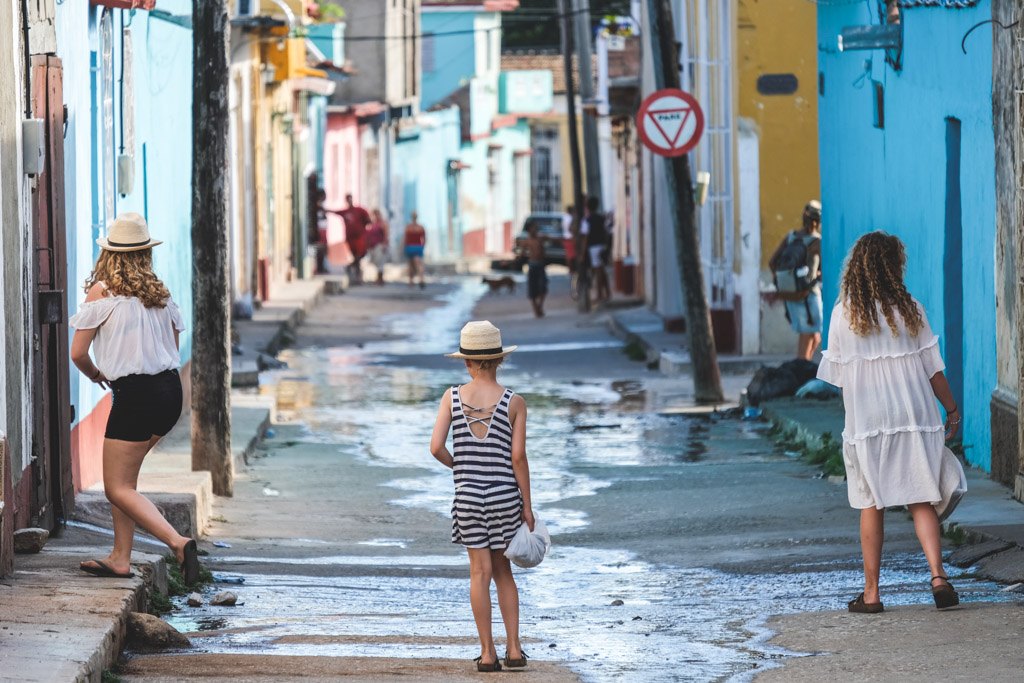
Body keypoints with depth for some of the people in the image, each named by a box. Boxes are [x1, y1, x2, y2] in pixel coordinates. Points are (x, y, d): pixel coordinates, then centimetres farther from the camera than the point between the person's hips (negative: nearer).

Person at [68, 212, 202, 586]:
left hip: (135, 395, -7)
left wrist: (96, 375, 13)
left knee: (118, 487, 0)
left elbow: (78, 353, -7)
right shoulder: (161, 293, 8)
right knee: (123, 476, 20)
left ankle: (178, 542, -19)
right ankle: (120, 557, 18)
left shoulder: (102, 292, -8)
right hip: (170, 390, 7)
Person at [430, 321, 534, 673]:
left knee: (480, 572, 7)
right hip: (505, 493, 0)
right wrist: (527, 507, -1)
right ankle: (513, 649, 11)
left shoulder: (452, 397, -3)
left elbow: (436, 447, -8)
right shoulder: (514, 402, -5)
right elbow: (518, 457, -7)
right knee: (503, 570, 15)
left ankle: (487, 653, 7)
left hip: (468, 494, 0)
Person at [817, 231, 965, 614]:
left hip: (865, 423, 0)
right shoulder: (910, 310, -2)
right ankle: (938, 576, -13)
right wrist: (952, 410, 12)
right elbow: (933, 370, 1)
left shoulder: (843, 314, -3)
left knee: (871, 505, 6)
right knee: (922, 502, 4)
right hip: (914, 418, 0)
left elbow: (838, 376, 1)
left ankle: (871, 593, 7)